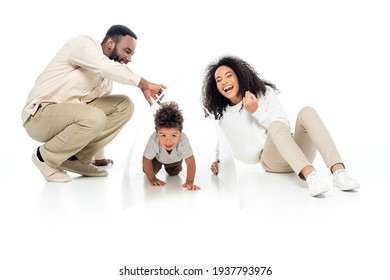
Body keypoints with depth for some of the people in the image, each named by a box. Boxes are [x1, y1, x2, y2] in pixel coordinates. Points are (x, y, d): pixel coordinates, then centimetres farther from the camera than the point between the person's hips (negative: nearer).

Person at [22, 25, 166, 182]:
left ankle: (77, 158, -1)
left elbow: (104, 109, 14)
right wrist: (144, 84, -25)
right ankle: (45, 157, -7)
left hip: (71, 115, 8)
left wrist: (100, 156, 12)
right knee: (94, 118, -35)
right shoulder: (83, 44, -9)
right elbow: (105, 66, -30)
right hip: (39, 115, -7)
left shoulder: (107, 77, 11)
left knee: (124, 105, -4)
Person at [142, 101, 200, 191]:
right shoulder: (154, 140, -46)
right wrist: (152, 179, -31)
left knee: (174, 173, 15)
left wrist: (189, 182, -50)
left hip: (175, 159, 0)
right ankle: (158, 165, 34)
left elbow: (190, 162, -42)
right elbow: (146, 160, -30)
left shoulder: (183, 141, -48)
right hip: (158, 157, 0)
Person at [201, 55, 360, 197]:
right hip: (272, 161, -1)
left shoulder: (264, 92, 8)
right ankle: (310, 177, -57)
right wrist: (218, 160, 8)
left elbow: (285, 126, -2)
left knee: (307, 111, -28)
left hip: (300, 153, 2)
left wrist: (256, 111, -11)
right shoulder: (222, 116, 9)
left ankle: (339, 172, -44)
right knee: (275, 126, -33)